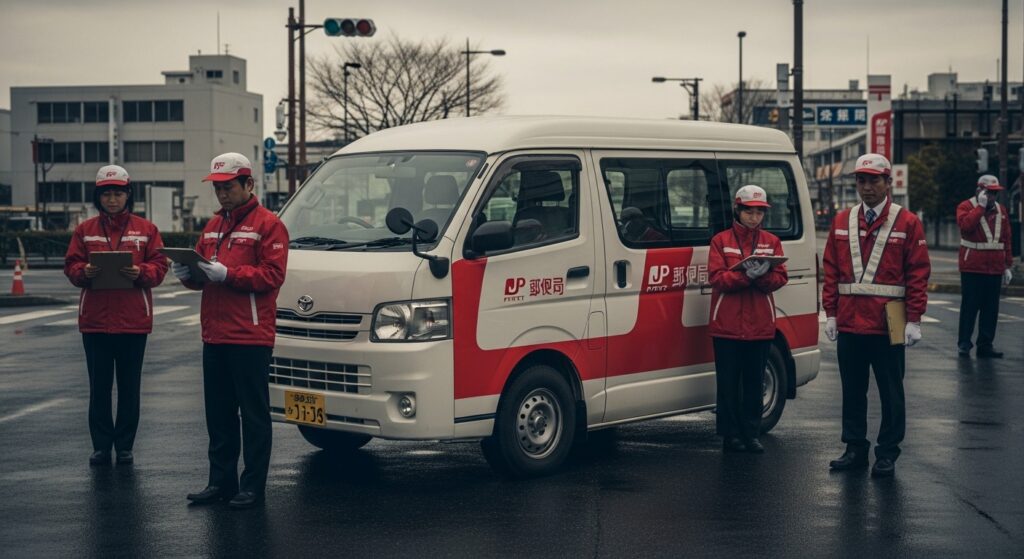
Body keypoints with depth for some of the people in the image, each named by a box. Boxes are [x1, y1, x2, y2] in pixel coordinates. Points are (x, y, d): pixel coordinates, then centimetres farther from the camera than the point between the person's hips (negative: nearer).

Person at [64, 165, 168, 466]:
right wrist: (84, 272, -16)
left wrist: (141, 272, -18)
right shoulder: (85, 229, 8)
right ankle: (101, 446, 13)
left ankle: (125, 445, 14)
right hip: (95, 320, 1)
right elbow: (70, 266, 5)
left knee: (129, 386, 5)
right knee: (99, 386, 5)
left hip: (134, 320, -1)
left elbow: (159, 266, 1)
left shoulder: (146, 229, 5)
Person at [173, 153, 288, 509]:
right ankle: (221, 481, 21)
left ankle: (253, 486, 4)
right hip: (214, 336, 8)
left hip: (251, 337, -8)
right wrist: (188, 273, -2)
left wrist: (227, 274, -20)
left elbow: (272, 275, -14)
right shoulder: (214, 225, 19)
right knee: (218, 415, 12)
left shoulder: (268, 224, -5)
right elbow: (203, 274, 21)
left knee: (254, 415, -1)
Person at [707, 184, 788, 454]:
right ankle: (730, 434, 10)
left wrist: (762, 275, -22)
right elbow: (716, 278, -9)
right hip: (727, 325, -2)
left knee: (754, 381, 8)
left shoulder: (771, 242, 9)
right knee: (728, 382, 3)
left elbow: (780, 278, 0)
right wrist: (746, 275, -24)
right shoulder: (721, 241, 2)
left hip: (760, 325, 2)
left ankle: (751, 433, 16)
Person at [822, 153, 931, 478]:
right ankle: (855, 449, 22)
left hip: (888, 326, -4)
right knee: (852, 389, 11)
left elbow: (918, 274, -5)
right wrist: (830, 313, 4)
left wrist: (914, 320, -9)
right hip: (849, 323, 4)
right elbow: (831, 269, 9)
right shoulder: (842, 222, 9)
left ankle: (887, 454, 14)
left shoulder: (908, 223, -2)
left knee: (890, 391, 5)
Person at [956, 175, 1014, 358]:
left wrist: (1007, 266, 11)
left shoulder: (1000, 211, 13)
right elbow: (966, 225, -22)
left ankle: (985, 345, 11)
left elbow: (1006, 240, 15)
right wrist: (981, 206, -16)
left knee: (991, 308, 5)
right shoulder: (966, 206, -1)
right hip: (972, 268, -5)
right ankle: (964, 343, 7)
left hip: (995, 269, 5)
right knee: (970, 306, -2)